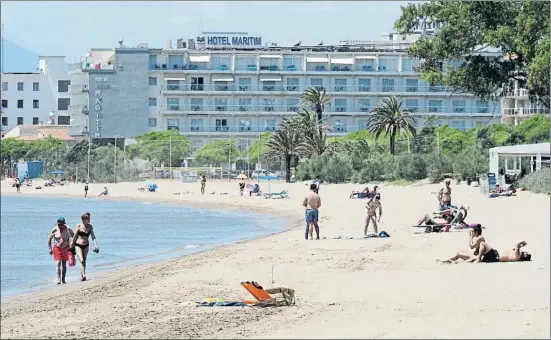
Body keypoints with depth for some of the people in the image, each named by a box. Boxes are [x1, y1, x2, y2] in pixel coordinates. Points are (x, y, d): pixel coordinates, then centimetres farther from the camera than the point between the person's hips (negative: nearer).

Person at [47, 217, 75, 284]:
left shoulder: (68, 229, -13)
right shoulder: (55, 230, -13)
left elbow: (74, 235, 3)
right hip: (57, 248, -1)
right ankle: (58, 279, -17)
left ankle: (63, 279, 20)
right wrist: (50, 249, -1)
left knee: (64, 264, 9)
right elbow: (49, 238, -1)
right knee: (58, 263, -12)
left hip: (65, 248, 1)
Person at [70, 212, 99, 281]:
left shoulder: (90, 226, -1)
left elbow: (93, 236, -3)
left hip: (86, 246, 4)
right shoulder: (79, 226, -11)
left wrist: (95, 245, -14)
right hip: (78, 245, -4)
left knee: (84, 261, 9)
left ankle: (81, 276, 19)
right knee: (81, 260, -18)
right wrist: (72, 245, 3)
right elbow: (75, 236, -3)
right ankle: (84, 275, -23)